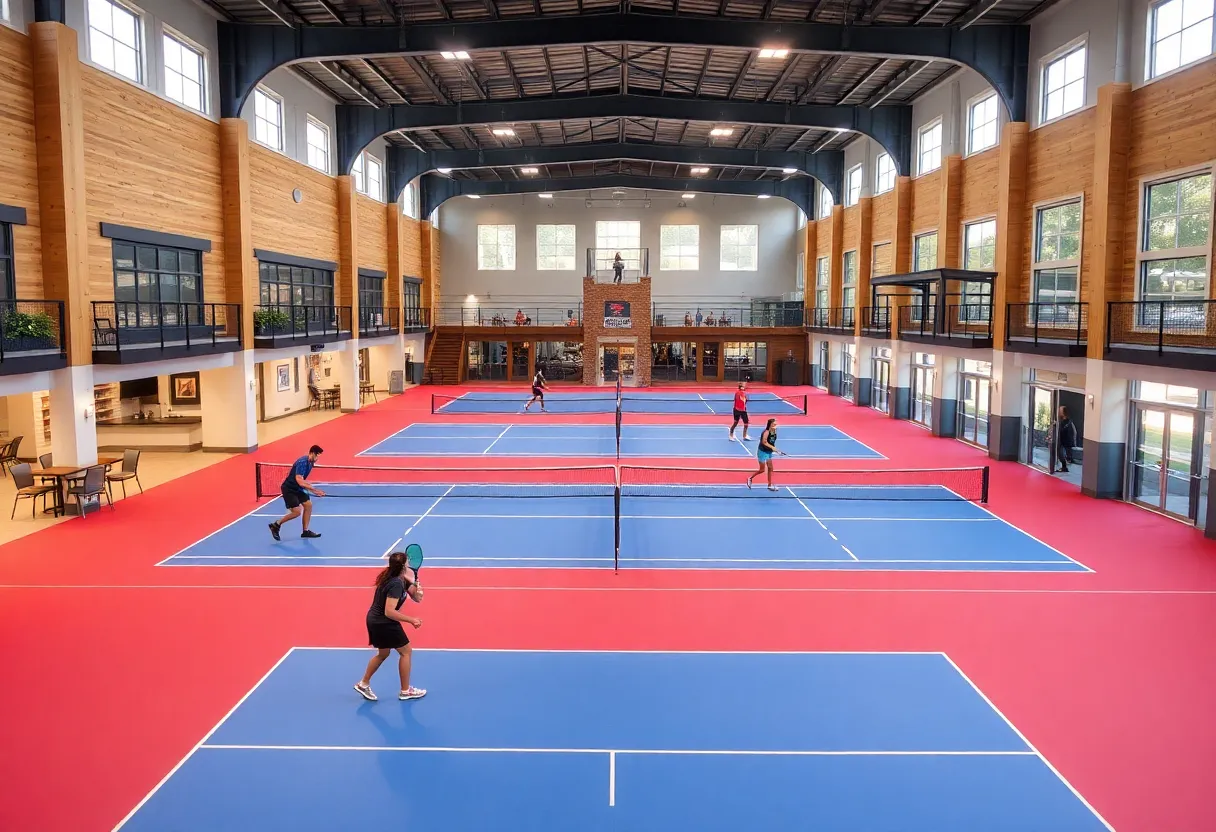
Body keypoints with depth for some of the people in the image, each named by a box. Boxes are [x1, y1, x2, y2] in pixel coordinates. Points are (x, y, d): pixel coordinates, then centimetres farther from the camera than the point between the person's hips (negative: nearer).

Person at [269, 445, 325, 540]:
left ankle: (305, 531, 10)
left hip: (297, 488, 9)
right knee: (297, 512, -11)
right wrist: (314, 490, -34)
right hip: (288, 489, -9)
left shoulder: (310, 463, 3)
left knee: (308, 505, 2)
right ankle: (276, 525, 8)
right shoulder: (302, 462, -26)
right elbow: (300, 481, -33)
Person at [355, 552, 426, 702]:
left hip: (375, 620, 9)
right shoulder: (396, 584, -27)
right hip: (384, 623, -9)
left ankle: (363, 684, 36)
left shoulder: (402, 580, 1)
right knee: (406, 652, 6)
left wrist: (415, 587, -16)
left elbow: (416, 598, 5)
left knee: (383, 654, 25)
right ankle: (405, 691, 17)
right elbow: (389, 612, -31)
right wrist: (411, 620, -26)